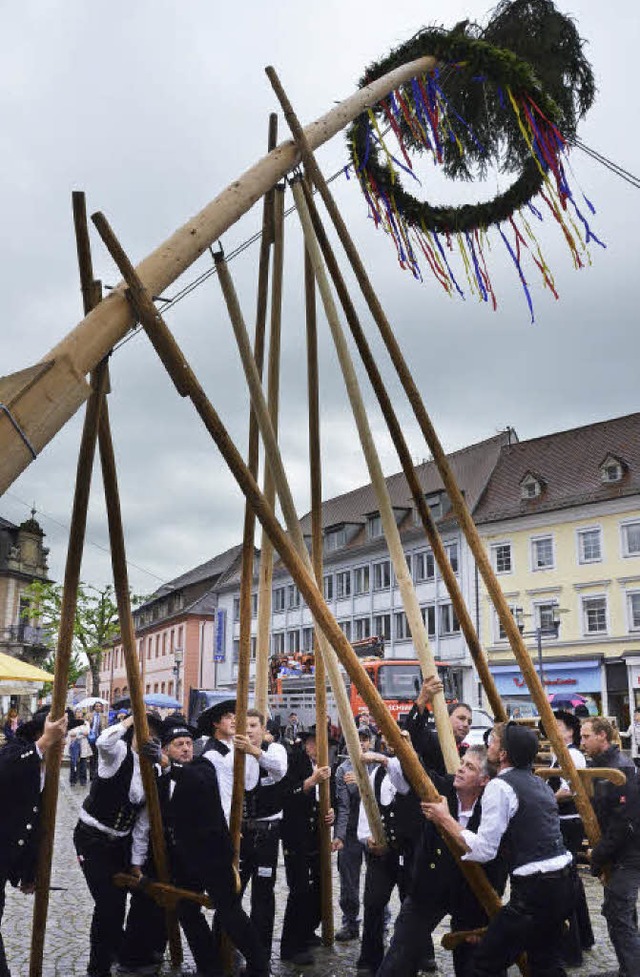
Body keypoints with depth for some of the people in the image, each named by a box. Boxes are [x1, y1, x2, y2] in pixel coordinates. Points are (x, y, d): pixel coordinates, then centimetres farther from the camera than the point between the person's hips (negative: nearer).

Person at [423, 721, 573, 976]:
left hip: (534, 889, -9)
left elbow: (483, 850, -14)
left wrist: (445, 819, -7)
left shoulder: (499, 786, -12)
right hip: (562, 881, 9)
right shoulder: (538, 782, 14)